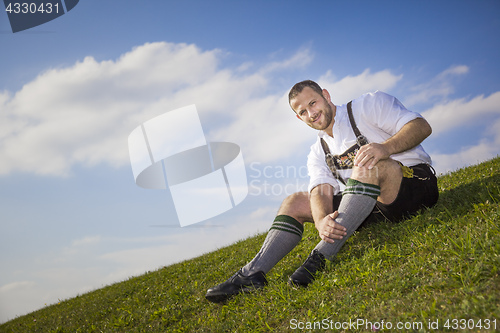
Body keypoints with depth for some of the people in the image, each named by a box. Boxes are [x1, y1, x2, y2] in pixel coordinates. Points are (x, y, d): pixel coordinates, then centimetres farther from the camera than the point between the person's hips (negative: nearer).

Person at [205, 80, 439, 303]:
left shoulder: (369, 104, 1)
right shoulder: (318, 153, 12)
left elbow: (422, 126, -10)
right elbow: (321, 191, -5)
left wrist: (385, 147, -31)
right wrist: (321, 221, -29)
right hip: (373, 206, 5)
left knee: (367, 163, -35)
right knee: (295, 202, -5)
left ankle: (322, 257, -35)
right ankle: (253, 272, -18)